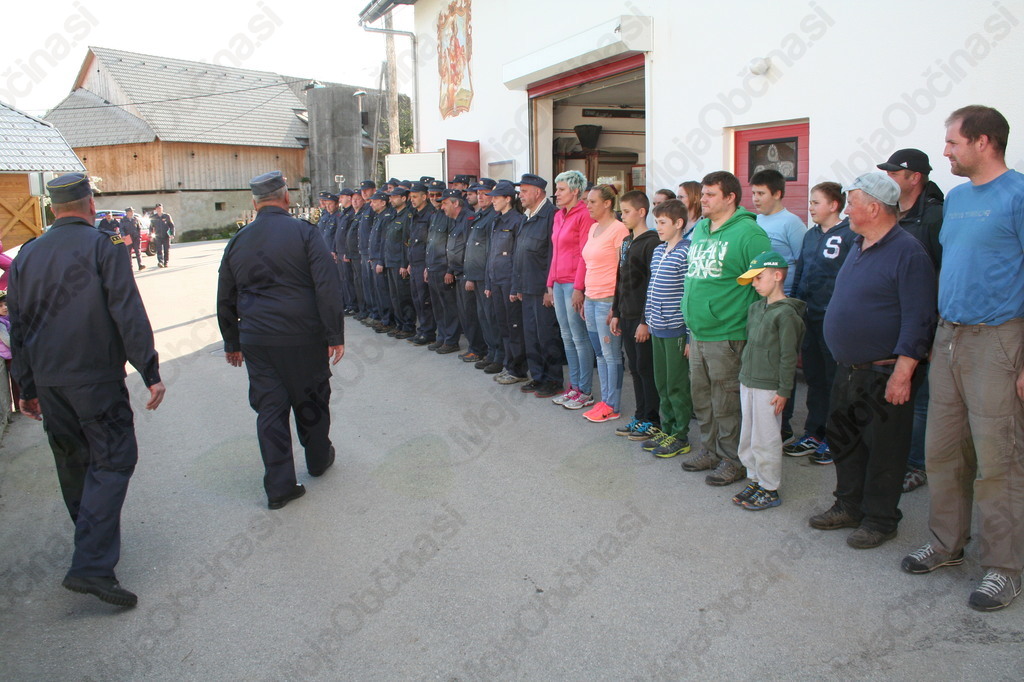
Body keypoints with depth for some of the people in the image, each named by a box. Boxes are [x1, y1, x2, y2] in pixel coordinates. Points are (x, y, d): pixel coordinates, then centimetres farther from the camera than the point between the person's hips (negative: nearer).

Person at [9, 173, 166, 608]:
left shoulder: (27, 255, 10)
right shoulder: (103, 247, -7)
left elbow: (17, 327, 14)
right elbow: (129, 314, -14)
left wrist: (27, 387, 21)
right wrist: (150, 372, -11)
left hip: (48, 380, 6)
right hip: (96, 379, -6)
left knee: (72, 462, 18)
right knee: (111, 461, -5)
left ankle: (93, 543, 33)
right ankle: (92, 566, -15)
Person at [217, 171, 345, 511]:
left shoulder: (238, 241, 7)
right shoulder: (304, 232, -7)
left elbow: (225, 300, 13)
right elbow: (327, 287, -14)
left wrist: (232, 343, 22)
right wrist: (334, 335, -11)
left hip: (256, 341, 3)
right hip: (302, 337, -3)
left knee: (269, 407, 7)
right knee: (310, 400, 16)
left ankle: (279, 485, 8)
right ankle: (318, 459, 35)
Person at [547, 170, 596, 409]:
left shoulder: (584, 215, -11)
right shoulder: (559, 215, 15)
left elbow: (585, 254, -15)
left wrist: (579, 287, -18)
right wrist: (551, 282, 14)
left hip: (575, 284, -9)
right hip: (559, 282, 9)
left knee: (579, 337, -3)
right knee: (567, 337, 12)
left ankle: (586, 392, 6)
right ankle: (574, 386, 21)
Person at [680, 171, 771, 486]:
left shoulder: (748, 233, -13)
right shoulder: (699, 229, 12)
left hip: (727, 336, -8)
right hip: (697, 333, 8)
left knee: (727, 404, 2)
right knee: (701, 397, 17)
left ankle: (733, 459, 18)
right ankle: (710, 450, 33)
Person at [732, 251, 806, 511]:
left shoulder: (786, 313, -14)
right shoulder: (755, 308, 10)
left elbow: (789, 356, -14)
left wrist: (784, 391, -14)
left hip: (769, 387, -8)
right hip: (747, 383, 8)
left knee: (764, 440, -1)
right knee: (747, 438, 14)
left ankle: (770, 489, 12)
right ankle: (754, 480, 28)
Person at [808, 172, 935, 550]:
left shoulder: (908, 252, -16)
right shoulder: (859, 247, 13)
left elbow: (918, 320, -20)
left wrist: (902, 373, -23)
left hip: (884, 374, -9)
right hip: (848, 370, 9)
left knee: (883, 449, 3)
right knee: (843, 440, 16)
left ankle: (880, 519, 17)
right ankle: (849, 507, 31)